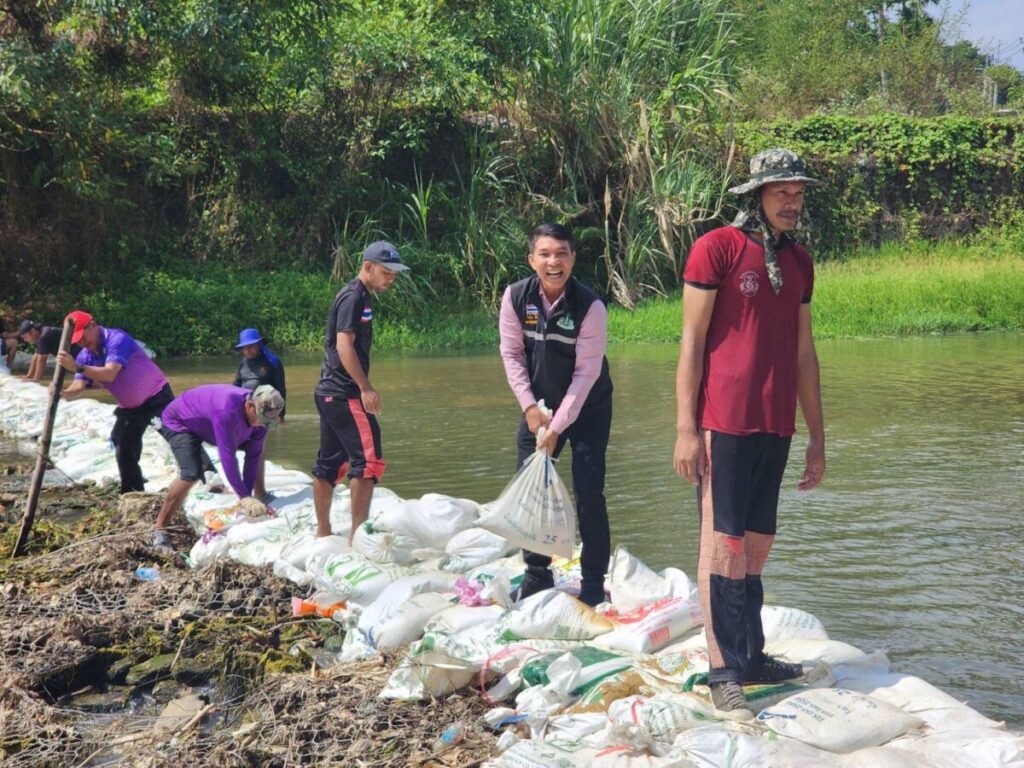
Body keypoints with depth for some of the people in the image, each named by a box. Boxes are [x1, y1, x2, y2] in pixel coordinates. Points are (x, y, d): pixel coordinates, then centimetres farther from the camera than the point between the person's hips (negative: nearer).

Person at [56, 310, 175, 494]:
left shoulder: (117, 339, -26)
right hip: (129, 407, 7)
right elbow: (79, 386, -18)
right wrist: (62, 393, -41)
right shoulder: (85, 356, -5)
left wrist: (77, 367, -51)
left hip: (156, 396, -7)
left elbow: (110, 374, -40)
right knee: (124, 451, 4)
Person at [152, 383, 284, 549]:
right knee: (191, 473, -30)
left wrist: (248, 494, -16)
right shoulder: (226, 411, -43)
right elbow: (228, 457, -40)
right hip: (178, 422, -8)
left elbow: (253, 456, -13)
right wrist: (244, 496, -35)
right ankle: (160, 529, -20)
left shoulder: (260, 414, -19)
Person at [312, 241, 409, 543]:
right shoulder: (354, 298, -13)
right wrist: (365, 387, -23)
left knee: (330, 462, 13)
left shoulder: (358, 297, 17)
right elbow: (344, 344, -21)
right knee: (368, 460, -11)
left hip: (330, 392, 10)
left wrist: (362, 387, 23)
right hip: (344, 394, -10)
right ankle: (358, 533, -12)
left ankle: (322, 531, 20)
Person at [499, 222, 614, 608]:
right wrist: (530, 407, -12)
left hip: (586, 406, -4)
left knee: (588, 493, -9)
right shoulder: (516, 297, -12)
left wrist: (558, 426, -21)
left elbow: (586, 372, -21)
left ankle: (593, 583, 0)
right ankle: (537, 574, 20)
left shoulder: (590, 306, -22)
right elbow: (512, 353, -4)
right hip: (539, 404, 4)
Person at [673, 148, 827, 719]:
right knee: (723, 542, -5)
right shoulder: (716, 248, -5)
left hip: (776, 427, 6)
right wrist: (686, 429, -12)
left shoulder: (798, 261, 14)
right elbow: (691, 342, -7)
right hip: (725, 421, -6)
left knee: (758, 543, 11)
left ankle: (751, 655, 20)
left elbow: (803, 352, 17)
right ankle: (724, 673, -3)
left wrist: (817, 435, 16)